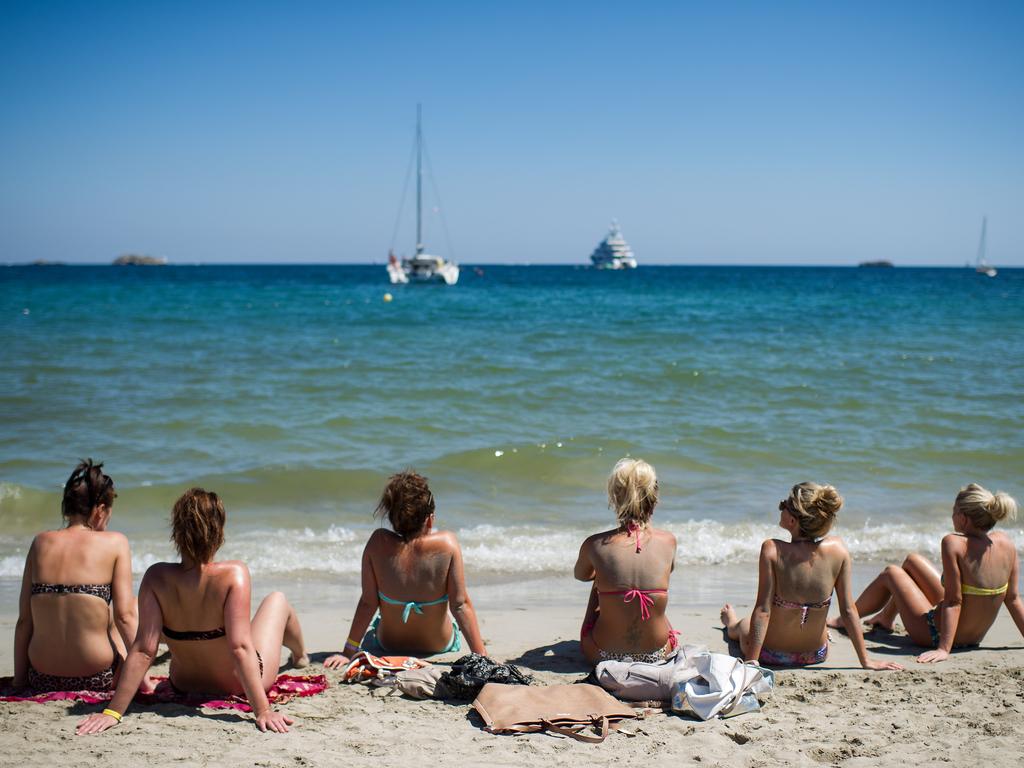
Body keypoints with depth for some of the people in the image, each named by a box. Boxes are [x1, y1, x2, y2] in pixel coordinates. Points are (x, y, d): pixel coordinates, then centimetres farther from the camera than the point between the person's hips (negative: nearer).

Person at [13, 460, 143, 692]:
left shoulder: (41, 542, 3)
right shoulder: (115, 543, -6)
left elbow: (24, 620, 3)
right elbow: (125, 615, -11)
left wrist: (19, 679, 10)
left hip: (42, 679, 4)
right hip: (96, 679, -4)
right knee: (136, 606, 26)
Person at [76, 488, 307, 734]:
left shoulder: (156, 578, -25)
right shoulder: (233, 574, -33)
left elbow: (143, 650, -27)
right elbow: (240, 647, -36)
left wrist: (113, 711, -25)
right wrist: (263, 710, -34)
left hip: (185, 686, 3)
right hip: (239, 685, -3)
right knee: (277, 599, 25)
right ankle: (300, 657, 58)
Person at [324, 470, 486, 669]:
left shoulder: (378, 543, -21)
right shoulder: (447, 544, -24)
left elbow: (367, 603, -16)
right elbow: (461, 605, -22)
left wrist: (348, 652, -8)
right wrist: (482, 658, -17)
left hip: (387, 647, 1)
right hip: (439, 647, -1)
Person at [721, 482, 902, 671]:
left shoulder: (773, 550, -27)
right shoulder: (838, 549, -18)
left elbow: (762, 611, -25)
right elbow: (848, 609, -13)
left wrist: (750, 662, -20)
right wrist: (865, 660, -4)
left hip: (771, 655, -2)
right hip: (816, 655, 2)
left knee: (741, 627, 34)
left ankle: (731, 623, 66)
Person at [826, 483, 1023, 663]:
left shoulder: (954, 543, -27)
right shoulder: (1005, 543, -9)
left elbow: (953, 601, -28)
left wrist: (943, 649, -26)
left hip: (937, 635, -7)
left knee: (891, 573, 17)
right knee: (912, 560, 23)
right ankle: (886, 618, 48)